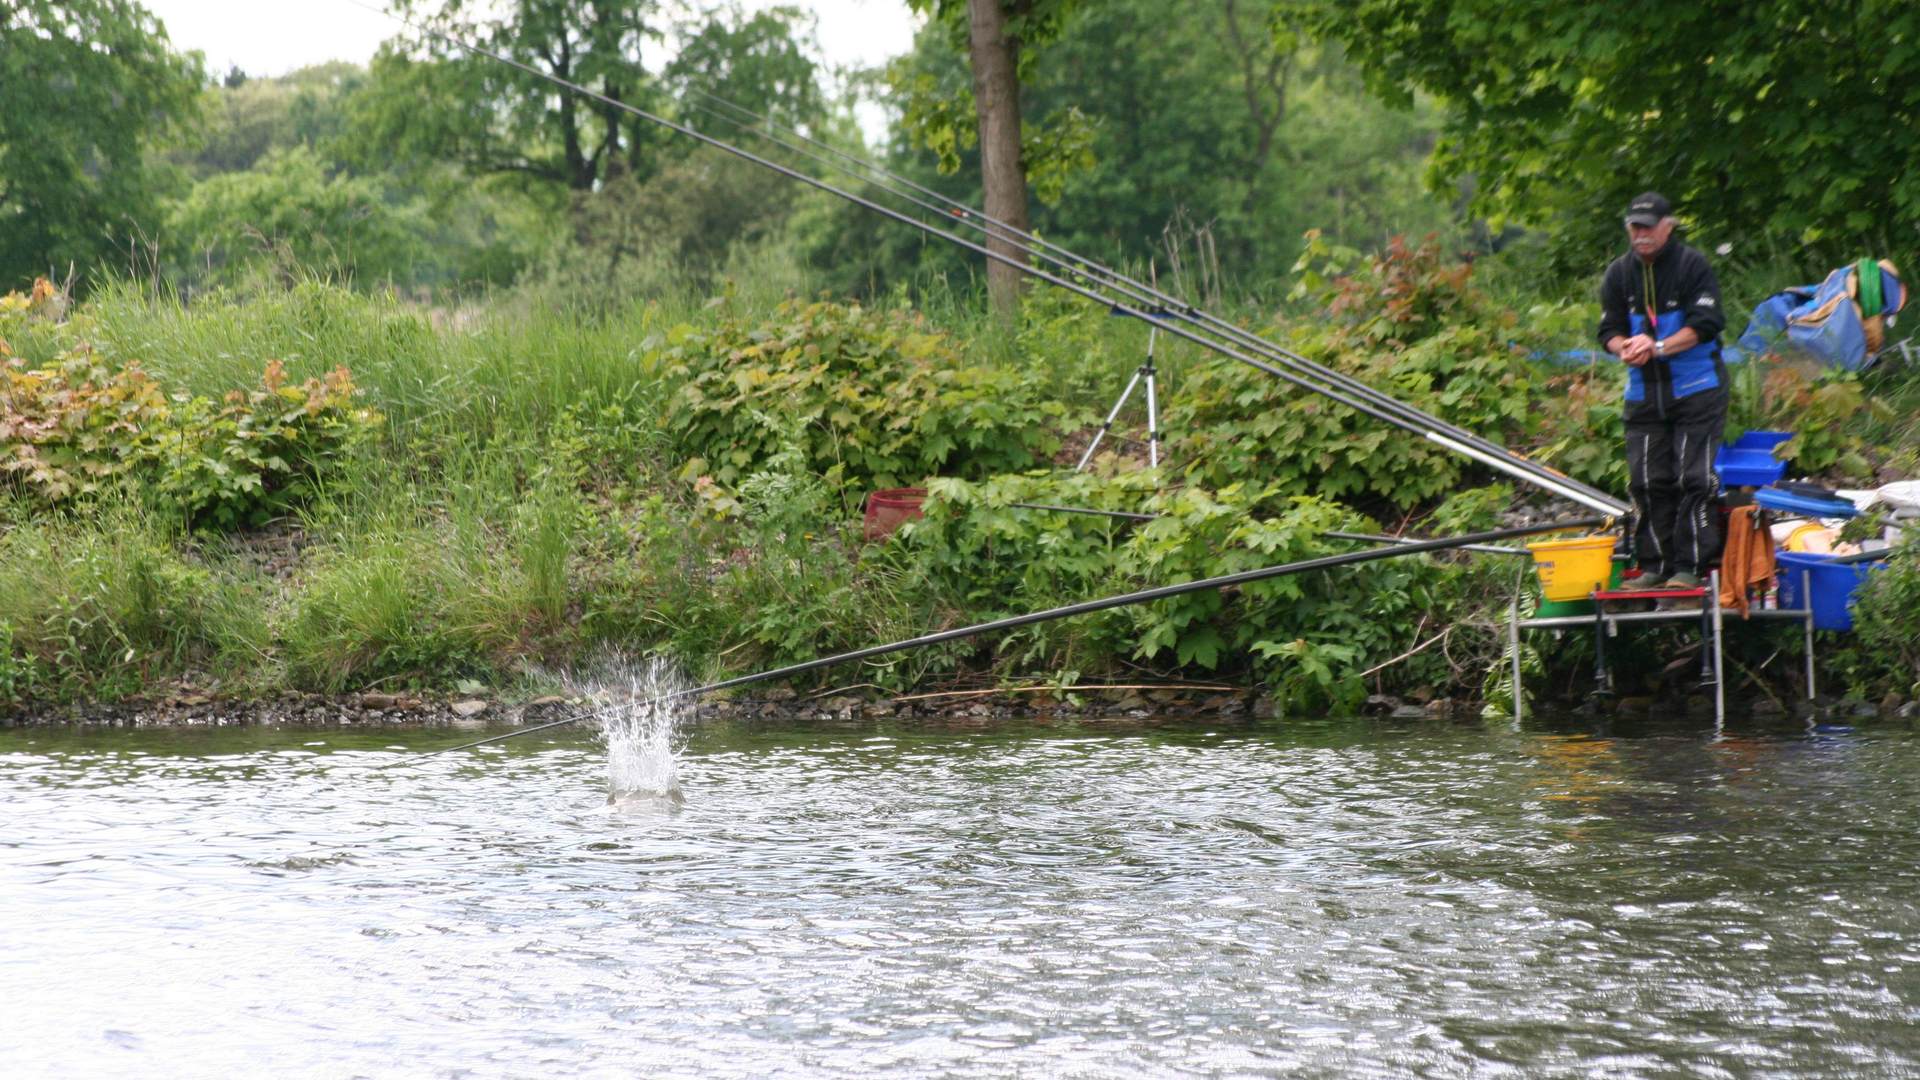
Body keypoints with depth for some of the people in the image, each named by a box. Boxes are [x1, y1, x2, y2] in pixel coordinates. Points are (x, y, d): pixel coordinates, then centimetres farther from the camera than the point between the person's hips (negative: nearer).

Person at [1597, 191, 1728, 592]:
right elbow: (1610, 329, 7)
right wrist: (1625, 348, -16)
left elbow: (1706, 324, -14)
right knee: (1646, 482, 3)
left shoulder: (1692, 266, -7)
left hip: (1696, 390, -5)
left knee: (1694, 478, -6)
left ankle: (1690, 566, -3)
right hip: (1644, 392, 5)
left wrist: (1658, 347, -24)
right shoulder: (1619, 274, 8)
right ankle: (1654, 565, 10)